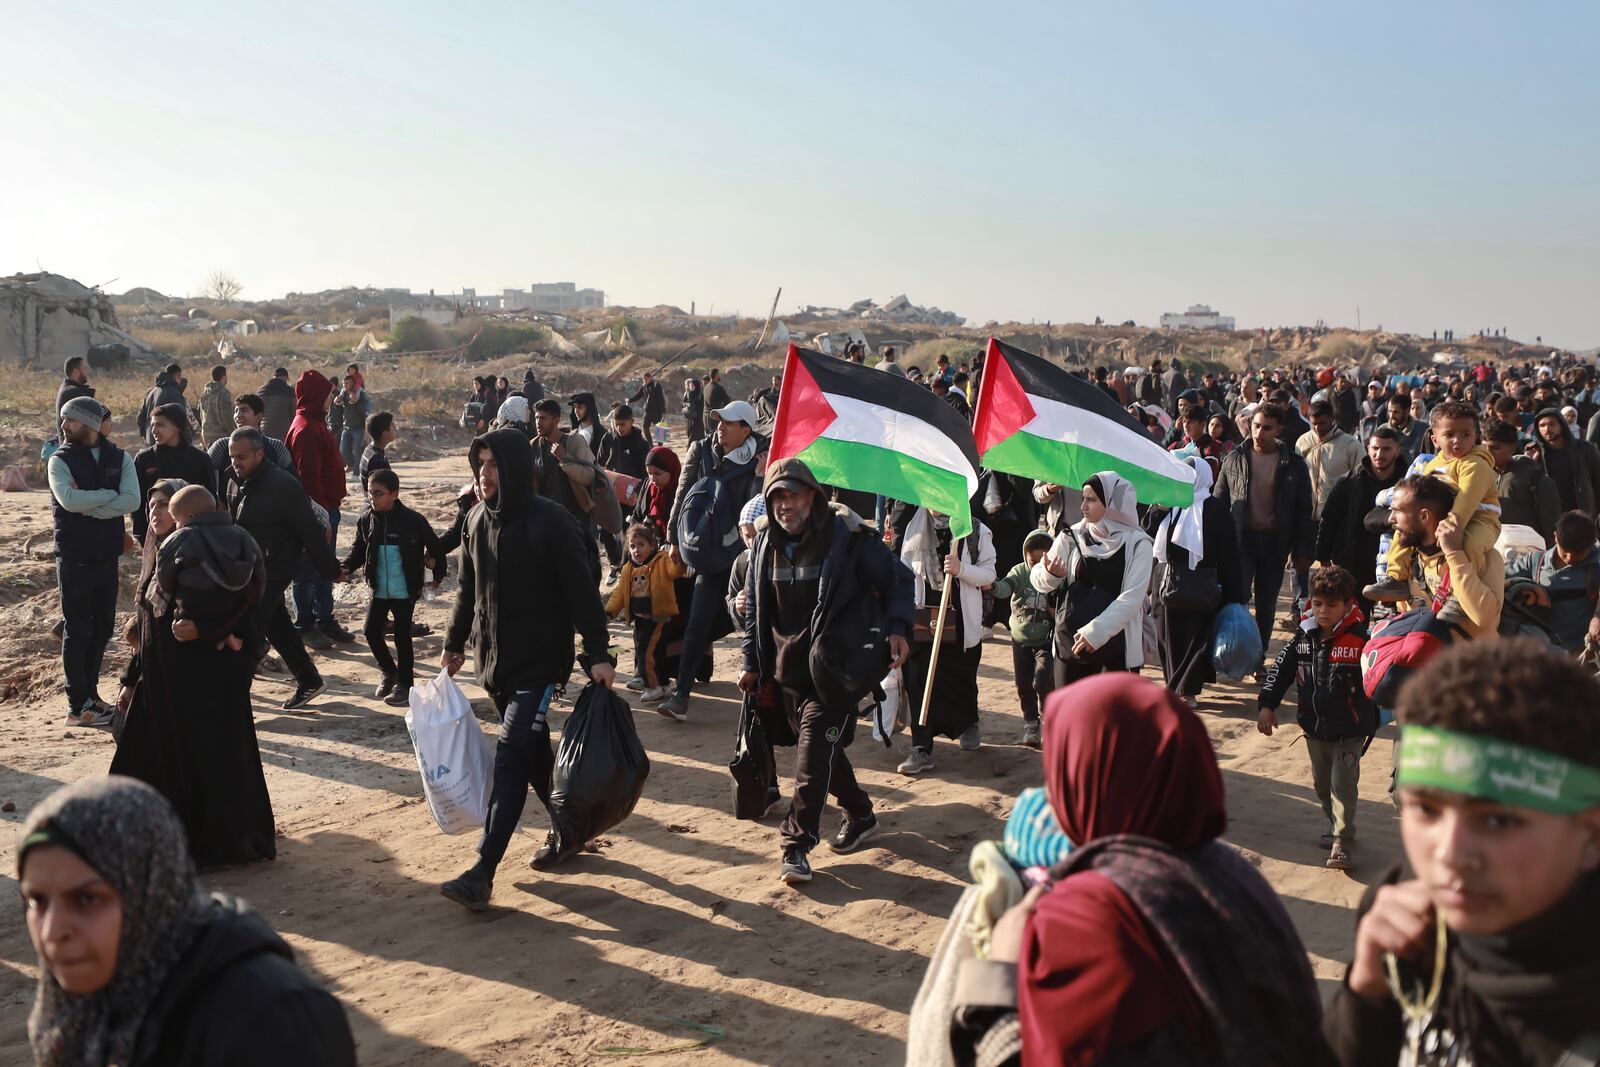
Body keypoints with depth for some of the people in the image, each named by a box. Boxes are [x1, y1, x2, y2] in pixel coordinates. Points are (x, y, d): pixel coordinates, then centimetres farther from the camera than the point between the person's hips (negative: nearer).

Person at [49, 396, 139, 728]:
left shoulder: (120, 458, 5)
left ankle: (90, 693, 25)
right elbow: (69, 499, -21)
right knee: (77, 629, -1)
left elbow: (132, 500, -11)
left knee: (103, 627, 11)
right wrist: (109, 494, -12)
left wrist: (89, 509, -17)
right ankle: (78, 706, 4)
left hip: (107, 554, 4)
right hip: (74, 556, -4)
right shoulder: (60, 460, -3)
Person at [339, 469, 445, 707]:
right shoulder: (366, 520, -1)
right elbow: (358, 550, 6)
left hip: (406, 590, -4)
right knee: (371, 631, 5)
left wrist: (438, 574, 3)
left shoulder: (412, 520, -13)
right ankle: (388, 672, 29)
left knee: (402, 636, 2)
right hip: (379, 589, 4)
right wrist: (346, 569, -11)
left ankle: (405, 683, 16)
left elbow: (434, 547, -2)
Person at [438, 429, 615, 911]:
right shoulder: (476, 521, 6)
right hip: (494, 662, 7)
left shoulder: (552, 522, -14)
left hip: (540, 663, -7)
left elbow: (582, 593, -15)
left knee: (511, 761, -11)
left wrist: (598, 654, -19)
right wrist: (455, 644, 15)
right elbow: (469, 590, 17)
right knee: (533, 754, 16)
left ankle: (483, 873, -13)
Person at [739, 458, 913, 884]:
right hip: (788, 670, 6)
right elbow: (755, 608, 16)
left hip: (835, 669, -6)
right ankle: (860, 814, 37)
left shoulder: (847, 536, -10)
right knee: (825, 748, 16)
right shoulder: (765, 545, 8)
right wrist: (753, 663, 13)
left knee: (813, 754, -12)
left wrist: (897, 628, -18)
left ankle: (797, 845, -7)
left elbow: (897, 579, -3)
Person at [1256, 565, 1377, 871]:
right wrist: (1267, 705, -1)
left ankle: (1341, 843, 0)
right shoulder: (1304, 637, -1)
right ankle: (1337, 829, 36)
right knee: (1322, 783, 18)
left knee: (1343, 783, -7)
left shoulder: (1361, 640, -15)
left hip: (1350, 731, -5)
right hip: (1314, 729, 6)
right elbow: (1281, 668, 4)